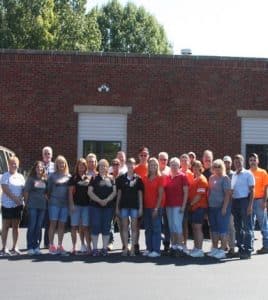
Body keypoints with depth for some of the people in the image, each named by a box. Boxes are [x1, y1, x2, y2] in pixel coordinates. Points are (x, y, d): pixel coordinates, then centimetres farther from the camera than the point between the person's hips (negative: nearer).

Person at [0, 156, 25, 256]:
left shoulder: (20, 177, 13)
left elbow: (24, 189, 10)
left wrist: (21, 198, -9)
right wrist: (14, 198, -21)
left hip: (18, 205, 5)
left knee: (16, 226, 8)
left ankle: (14, 248, 14)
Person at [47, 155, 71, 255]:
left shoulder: (69, 176, 9)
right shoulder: (53, 176, 3)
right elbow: (49, 189, 5)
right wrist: (49, 199, 1)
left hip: (65, 203, 3)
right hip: (54, 203, -2)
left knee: (62, 225, 5)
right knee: (53, 224, -2)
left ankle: (60, 246, 11)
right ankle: (51, 246, 2)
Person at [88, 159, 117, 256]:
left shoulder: (111, 178, 9)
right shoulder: (94, 178, 5)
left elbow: (114, 192, 2)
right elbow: (90, 192, -2)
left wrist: (107, 200, -14)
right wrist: (99, 200, -13)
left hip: (108, 206, 1)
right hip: (95, 206, -1)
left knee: (106, 228, 4)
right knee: (95, 227, -2)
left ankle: (105, 248, 10)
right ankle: (95, 249, 3)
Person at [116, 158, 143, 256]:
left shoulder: (138, 179, 3)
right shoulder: (121, 178, 6)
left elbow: (140, 194, 4)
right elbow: (119, 193, 8)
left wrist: (141, 207, -1)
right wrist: (117, 206, 4)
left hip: (135, 205, -1)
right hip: (124, 205, 1)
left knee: (134, 227, 3)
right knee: (125, 227, 4)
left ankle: (132, 248, 8)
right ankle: (125, 247, 10)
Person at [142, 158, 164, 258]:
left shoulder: (159, 178, -2)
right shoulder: (145, 178, 11)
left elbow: (160, 195, -6)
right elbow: (143, 193, 10)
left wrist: (156, 208, -12)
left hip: (156, 207, -5)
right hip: (146, 207, 5)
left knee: (156, 228, -3)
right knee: (148, 229, 9)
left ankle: (156, 250, -1)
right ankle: (149, 249, 16)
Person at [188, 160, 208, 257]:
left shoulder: (202, 180, -11)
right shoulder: (195, 179, 17)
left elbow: (199, 195, -17)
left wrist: (191, 203, -12)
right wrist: (190, 203, 10)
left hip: (199, 207, -9)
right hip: (193, 207, 9)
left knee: (198, 227, -8)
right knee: (194, 227, 12)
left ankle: (199, 250, -4)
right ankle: (196, 248, 19)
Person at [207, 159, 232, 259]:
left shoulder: (225, 178, -7)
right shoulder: (211, 178, 13)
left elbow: (227, 194, -12)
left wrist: (224, 207, -17)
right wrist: (208, 204, 9)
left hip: (221, 207, -7)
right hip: (212, 207, 7)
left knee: (222, 229, -3)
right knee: (214, 228, 12)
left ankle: (222, 250, 0)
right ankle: (214, 249, 20)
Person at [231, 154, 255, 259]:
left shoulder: (248, 174, -3)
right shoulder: (233, 175, 14)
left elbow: (252, 190, -6)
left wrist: (250, 204, -15)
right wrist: (231, 204, 7)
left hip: (244, 200, -6)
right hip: (235, 201, 6)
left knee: (247, 227, -4)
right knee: (238, 227, 10)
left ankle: (248, 250, -3)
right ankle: (240, 248, 19)